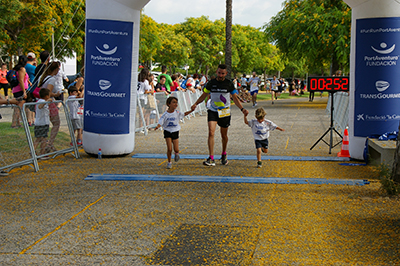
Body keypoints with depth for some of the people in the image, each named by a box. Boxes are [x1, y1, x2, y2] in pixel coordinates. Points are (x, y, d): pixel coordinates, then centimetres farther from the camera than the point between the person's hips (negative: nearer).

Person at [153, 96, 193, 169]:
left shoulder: (177, 113, -5)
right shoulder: (165, 115, -14)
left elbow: (184, 114, 16)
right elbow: (160, 123, -17)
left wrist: (191, 110, 8)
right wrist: (157, 127, -38)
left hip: (175, 132, 2)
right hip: (167, 132, -2)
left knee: (176, 149, -2)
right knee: (169, 149, -10)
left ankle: (176, 153, 36)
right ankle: (169, 162, 10)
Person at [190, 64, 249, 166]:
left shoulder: (229, 84, -2)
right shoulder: (211, 83, 1)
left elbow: (235, 98, 4)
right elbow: (204, 95, 9)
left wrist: (242, 109, -10)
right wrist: (195, 104, -6)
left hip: (225, 112, 0)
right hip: (212, 111, 0)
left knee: (224, 135, 10)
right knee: (211, 132, -16)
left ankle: (224, 155, 35)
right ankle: (211, 159, -19)